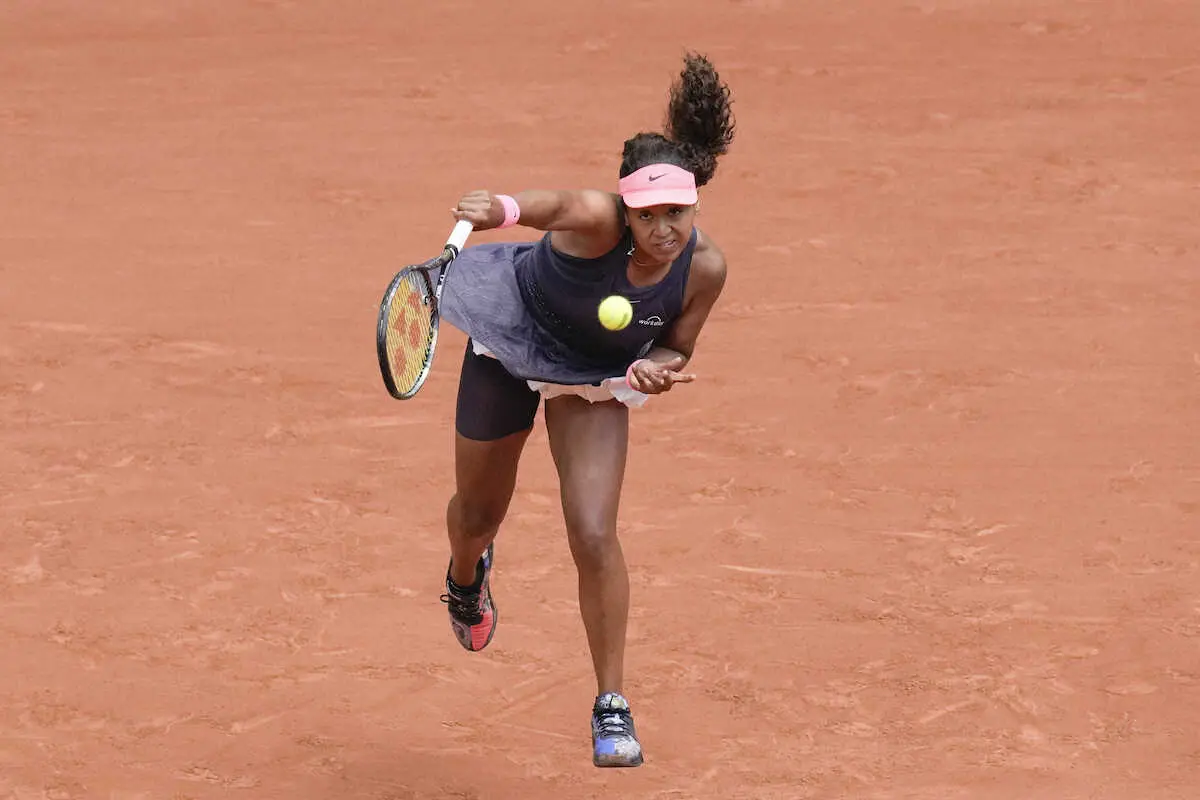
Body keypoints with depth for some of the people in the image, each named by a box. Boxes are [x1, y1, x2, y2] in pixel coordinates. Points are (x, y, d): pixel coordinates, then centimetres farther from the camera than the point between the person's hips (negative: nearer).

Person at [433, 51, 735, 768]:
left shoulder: (703, 267, -26)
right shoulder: (599, 219, -38)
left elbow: (677, 351, -8)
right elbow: (555, 205, -62)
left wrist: (654, 368, -30)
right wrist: (502, 210, -84)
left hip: (596, 379, 1)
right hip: (511, 338, -1)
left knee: (594, 534, -15)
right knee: (479, 513, 20)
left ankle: (612, 703, 1)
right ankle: (467, 575, 60)